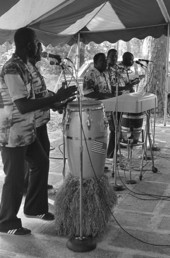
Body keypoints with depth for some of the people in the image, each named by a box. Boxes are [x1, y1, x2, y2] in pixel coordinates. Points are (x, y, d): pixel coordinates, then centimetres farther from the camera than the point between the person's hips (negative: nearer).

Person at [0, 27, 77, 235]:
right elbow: (23, 106, -28)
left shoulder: (22, 67, 9)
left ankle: (34, 208, 35)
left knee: (41, 163, 18)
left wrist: (57, 100, 9)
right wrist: (56, 98, -27)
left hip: (27, 131, 10)